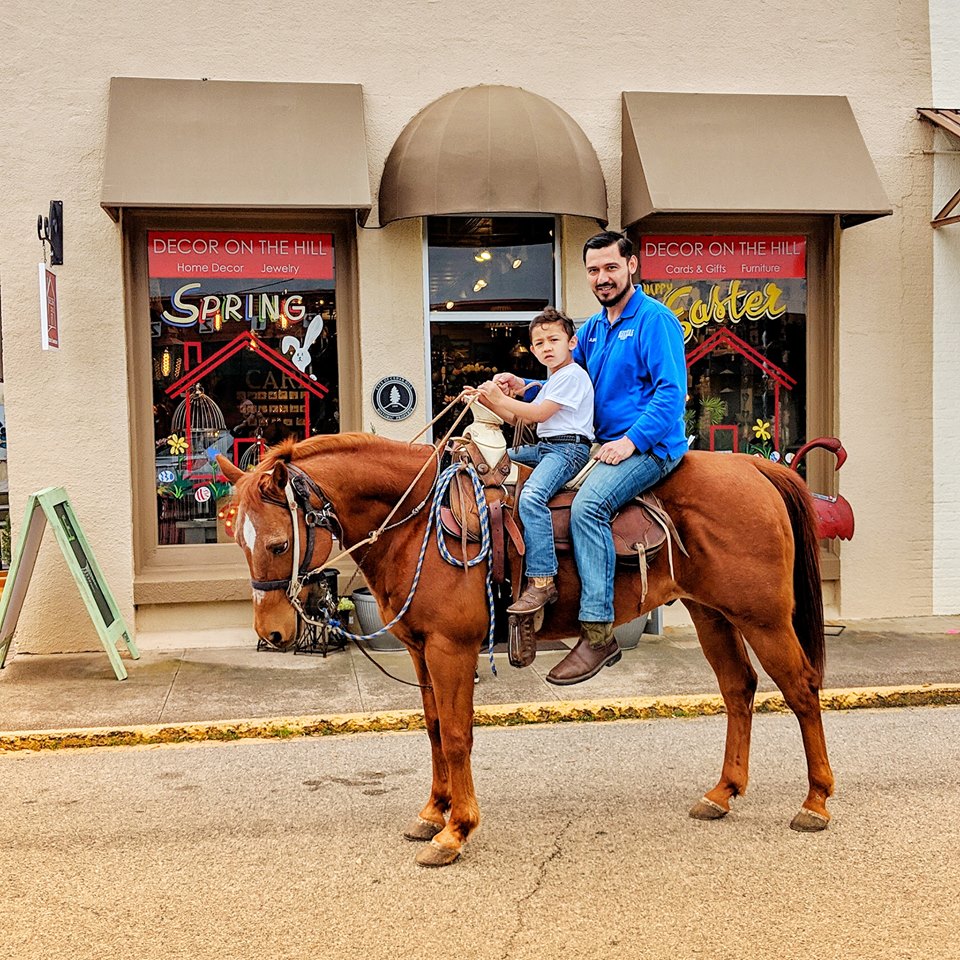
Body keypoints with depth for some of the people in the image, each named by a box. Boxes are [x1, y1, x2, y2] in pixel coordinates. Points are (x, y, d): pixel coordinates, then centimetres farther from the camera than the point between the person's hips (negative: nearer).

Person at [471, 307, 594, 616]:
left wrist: (500, 399, -8)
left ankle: (541, 581, -37)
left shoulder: (572, 375, -8)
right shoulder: (553, 380, 24)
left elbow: (540, 414, -15)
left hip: (569, 448, -11)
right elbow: (522, 419, 24)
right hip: (544, 447, 11)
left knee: (531, 496, -33)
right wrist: (488, 401, 13)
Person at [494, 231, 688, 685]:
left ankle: (598, 634, -29)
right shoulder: (592, 328, 17)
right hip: (605, 443, 9)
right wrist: (524, 387, 8)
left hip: (650, 446, -9)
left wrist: (631, 441, -23)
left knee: (588, 505, -31)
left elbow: (672, 391, -16)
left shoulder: (654, 319, -8)